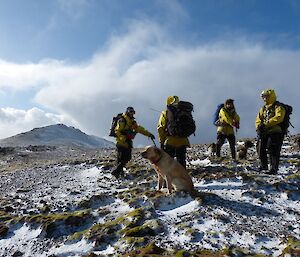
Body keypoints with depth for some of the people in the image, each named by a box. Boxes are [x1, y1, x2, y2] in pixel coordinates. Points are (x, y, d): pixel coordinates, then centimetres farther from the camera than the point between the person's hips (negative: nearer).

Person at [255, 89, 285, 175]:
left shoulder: (278, 107, -6)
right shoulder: (263, 108, 17)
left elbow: (278, 118, -24)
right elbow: (258, 119, 11)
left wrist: (266, 124, -29)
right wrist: (259, 127, -10)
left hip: (275, 133, -7)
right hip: (264, 133, 7)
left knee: (273, 151, -9)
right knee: (261, 149, 11)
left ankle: (273, 169, -2)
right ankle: (263, 166, 28)